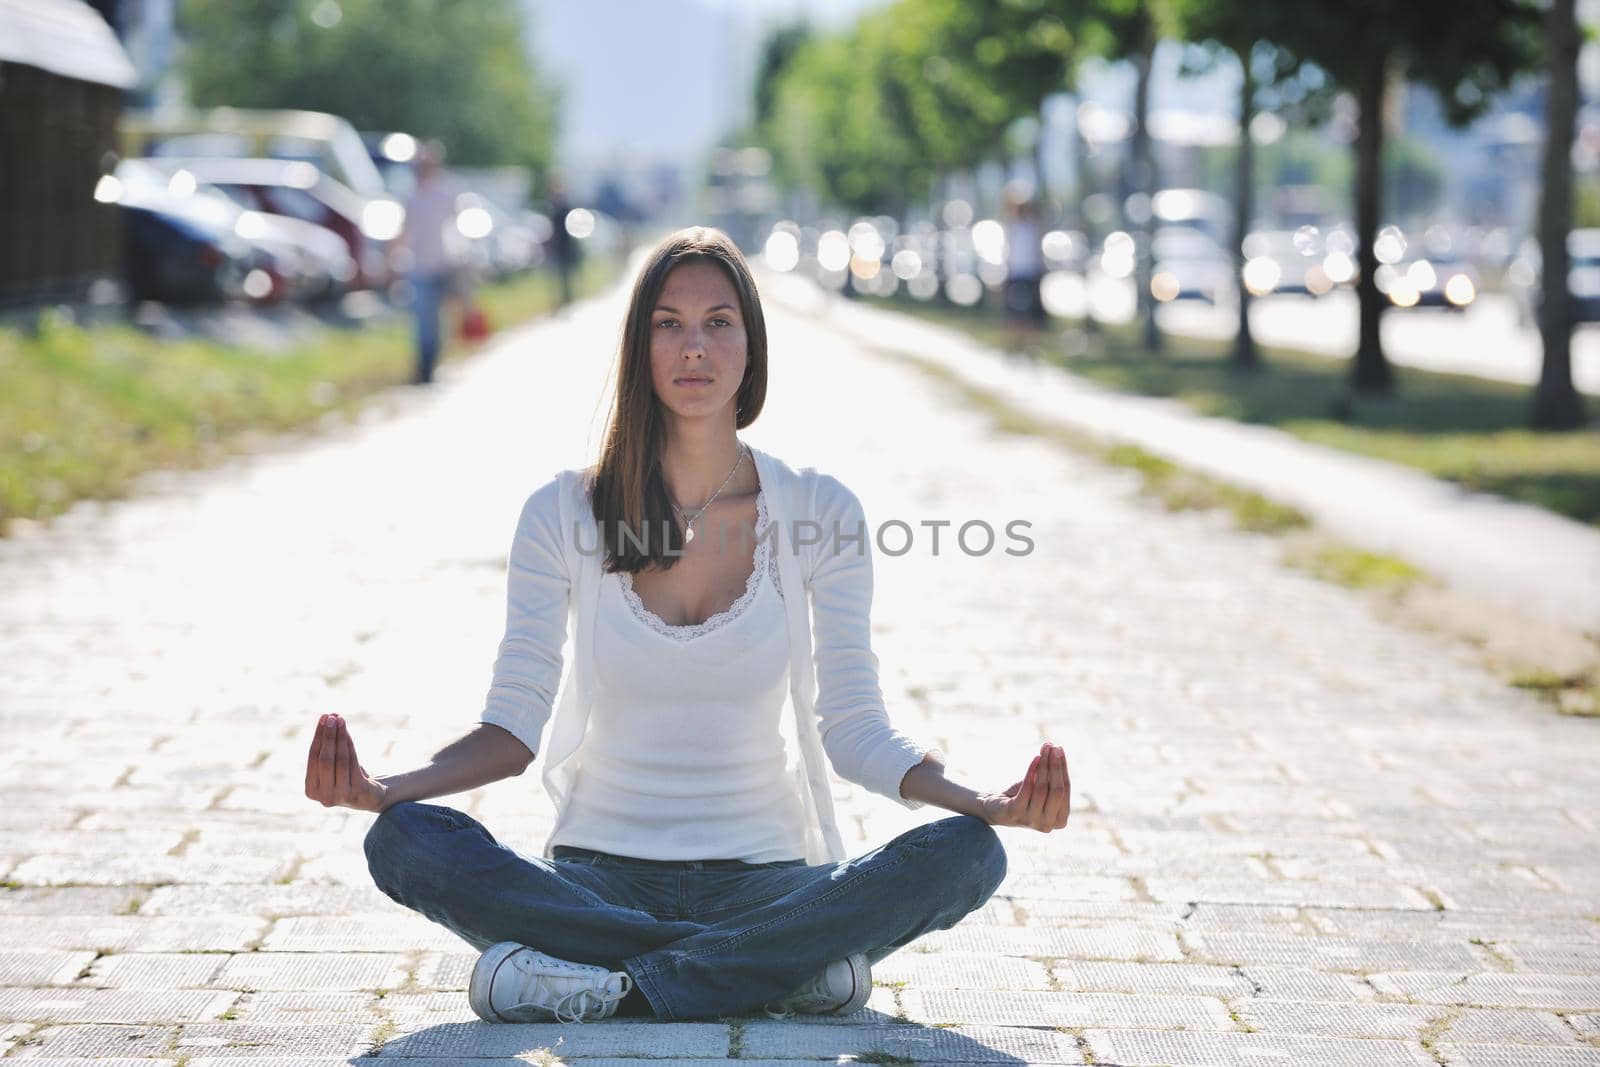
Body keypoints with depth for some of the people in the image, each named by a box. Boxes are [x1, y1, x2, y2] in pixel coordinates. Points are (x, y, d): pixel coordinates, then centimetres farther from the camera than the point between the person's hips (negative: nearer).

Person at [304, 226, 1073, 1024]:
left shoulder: (821, 514, 2)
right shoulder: (564, 513, 2)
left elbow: (853, 726, 0)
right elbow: (515, 722, -1)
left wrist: (988, 805, -19)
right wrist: (384, 789, -21)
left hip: (762, 880, 0)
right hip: (600, 876, 0)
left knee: (966, 855, -27)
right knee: (404, 842, -29)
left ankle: (606, 984, -27)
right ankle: (779, 968, -27)